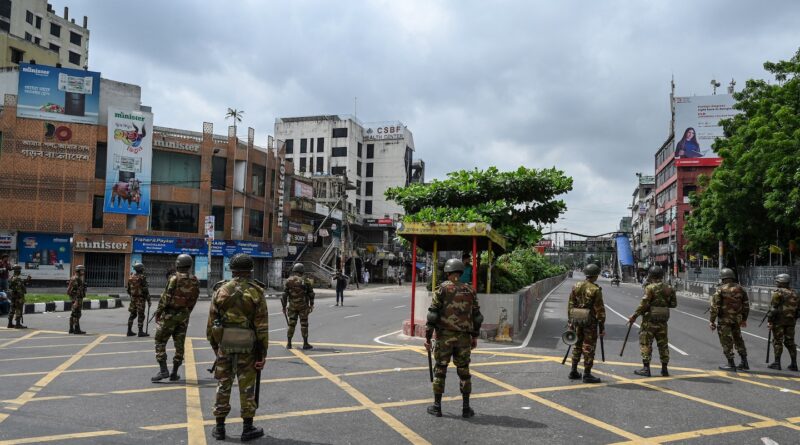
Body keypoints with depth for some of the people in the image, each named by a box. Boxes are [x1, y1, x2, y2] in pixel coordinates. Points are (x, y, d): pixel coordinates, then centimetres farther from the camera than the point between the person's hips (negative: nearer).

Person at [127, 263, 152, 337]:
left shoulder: (131, 277, 7)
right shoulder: (142, 278, -15)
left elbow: (129, 290, 14)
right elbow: (146, 290, -16)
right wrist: (148, 300, -10)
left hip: (133, 298, 7)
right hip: (140, 299, -7)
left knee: (132, 315, 14)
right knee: (141, 315, -2)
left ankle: (129, 331, 16)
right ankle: (140, 332, -1)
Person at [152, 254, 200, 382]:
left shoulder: (175, 278, -13)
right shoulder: (195, 281, 3)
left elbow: (166, 297, -15)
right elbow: (193, 301, 6)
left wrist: (158, 312, -5)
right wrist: (186, 313, 16)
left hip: (170, 314, -5)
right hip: (183, 316, 5)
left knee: (160, 341, 4)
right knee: (179, 344, 10)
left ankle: (163, 370, -6)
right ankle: (174, 373, 14)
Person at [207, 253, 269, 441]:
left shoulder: (221, 290, 2)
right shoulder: (256, 292, -7)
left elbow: (211, 320, 4)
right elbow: (262, 325, -8)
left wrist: (214, 344, 14)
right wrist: (263, 351, -3)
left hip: (224, 343, 2)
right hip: (247, 346, -2)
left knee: (223, 384, 13)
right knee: (247, 386, 6)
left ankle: (219, 427, 19)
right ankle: (248, 428, 12)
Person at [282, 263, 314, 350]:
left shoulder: (288, 281, -1)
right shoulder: (305, 281, -6)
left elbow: (284, 295, -1)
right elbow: (311, 294, 0)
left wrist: (284, 306, 5)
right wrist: (311, 305, 10)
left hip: (292, 306, 2)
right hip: (303, 306, -2)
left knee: (291, 324, 9)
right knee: (304, 324, 4)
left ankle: (288, 344, 10)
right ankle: (305, 344, 6)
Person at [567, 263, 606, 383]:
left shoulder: (576, 286, 4)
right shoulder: (595, 290, -14)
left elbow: (570, 305, 7)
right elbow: (600, 310, -13)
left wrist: (571, 321, 14)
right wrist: (602, 327, -8)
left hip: (577, 320, 6)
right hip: (590, 321, -6)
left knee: (577, 345, 16)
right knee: (588, 347, 1)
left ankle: (574, 372, 20)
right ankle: (587, 375, 5)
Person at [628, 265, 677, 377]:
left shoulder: (650, 288, -12)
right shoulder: (669, 288, 6)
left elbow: (644, 304, -17)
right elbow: (674, 304, 11)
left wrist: (634, 316, -12)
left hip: (650, 319, -6)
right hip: (662, 321, 6)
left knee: (645, 343, 1)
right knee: (663, 343, 12)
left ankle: (646, 368, 1)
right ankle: (664, 369, 16)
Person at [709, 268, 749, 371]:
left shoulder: (720, 289, -11)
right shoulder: (740, 289, 5)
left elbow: (714, 306, -13)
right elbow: (746, 305, 11)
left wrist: (712, 321, -8)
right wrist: (744, 319, 21)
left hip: (724, 319, -5)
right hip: (737, 319, 5)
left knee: (726, 341, 3)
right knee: (738, 340, 19)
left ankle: (731, 364, 5)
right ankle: (744, 363, 21)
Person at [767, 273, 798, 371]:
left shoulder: (778, 293, -10)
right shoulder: (794, 294, 10)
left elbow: (774, 308, -15)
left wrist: (770, 321, -12)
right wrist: (794, 320, 18)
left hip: (779, 320, -6)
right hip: (790, 321, 6)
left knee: (777, 341, -1)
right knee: (790, 342, 11)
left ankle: (777, 363, 0)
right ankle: (794, 364, 10)